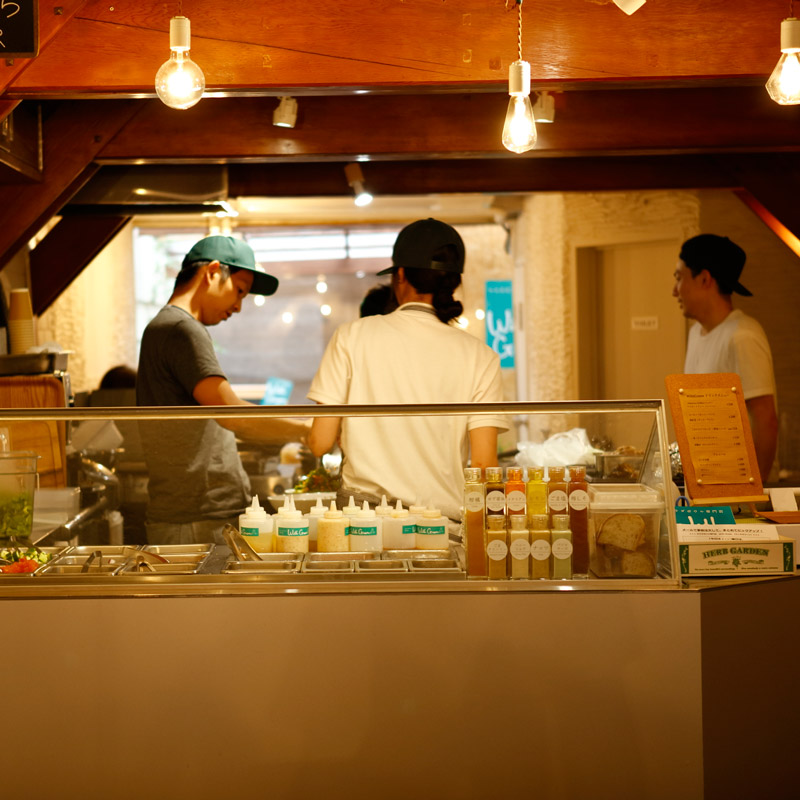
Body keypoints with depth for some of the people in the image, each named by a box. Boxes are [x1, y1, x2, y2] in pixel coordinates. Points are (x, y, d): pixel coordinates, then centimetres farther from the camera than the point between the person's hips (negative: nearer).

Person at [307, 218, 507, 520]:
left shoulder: (353, 336, 2)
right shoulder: (479, 357, 3)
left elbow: (320, 442, 2)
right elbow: (484, 465, -1)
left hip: (364, 505, 0)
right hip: (444, 517, 1)